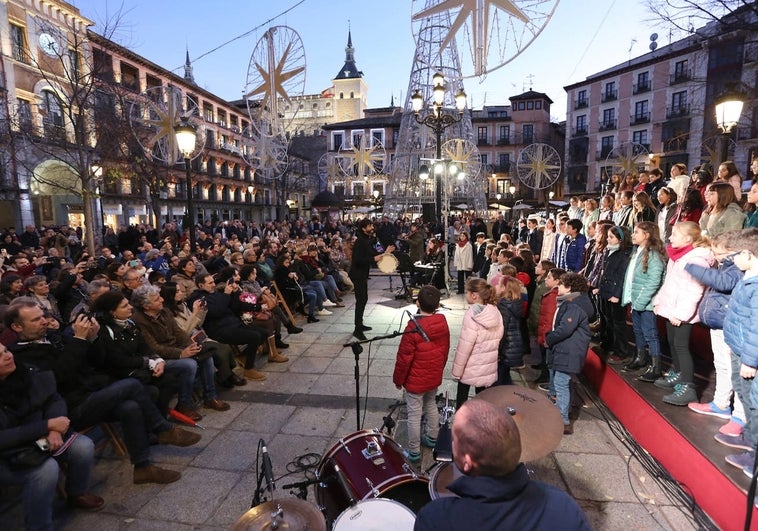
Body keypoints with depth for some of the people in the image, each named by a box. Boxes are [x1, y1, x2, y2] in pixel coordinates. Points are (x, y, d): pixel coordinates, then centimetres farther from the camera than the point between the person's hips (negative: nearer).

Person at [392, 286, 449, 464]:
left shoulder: (413, 327, -27)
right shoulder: (443, 323, -9)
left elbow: (404, 358, -20)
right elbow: (445, 350, 5)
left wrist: (398, 379, -5)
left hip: (416, 380, -6)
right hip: (435, 377, 6)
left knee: (414, 414, 8)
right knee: (431, 405, 26)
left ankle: (414, 451, 22)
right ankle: (432, 438, 44)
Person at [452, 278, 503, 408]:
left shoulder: (472, 316, -24)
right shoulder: (495, 312, -4)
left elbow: (464, 347, -22)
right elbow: (498, 338, 6)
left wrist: (456, 371, -12)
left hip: (470, 368, -5)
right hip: (488, 366, 6)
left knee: (462, 395, 15)